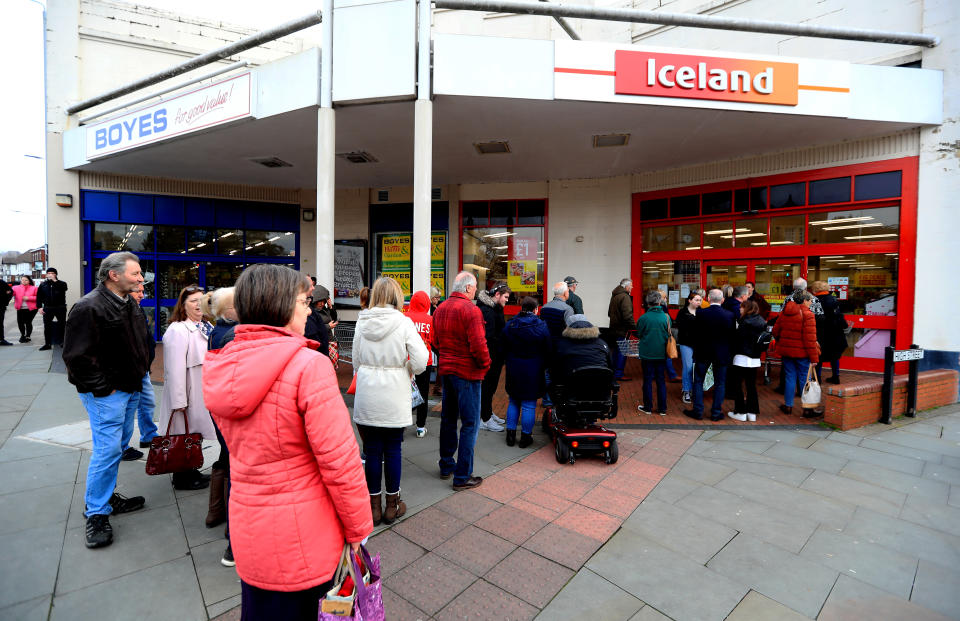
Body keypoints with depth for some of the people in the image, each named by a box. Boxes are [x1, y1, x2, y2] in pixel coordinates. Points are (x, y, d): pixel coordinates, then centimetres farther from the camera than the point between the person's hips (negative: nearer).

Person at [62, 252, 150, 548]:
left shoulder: (130, 304, 10)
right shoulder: (89, 307, -19)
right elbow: (76, 355, -21)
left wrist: (141, 371, 14)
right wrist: (101, 388, -18)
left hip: (129, 388, 9)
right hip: (106, 393, -9)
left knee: (119, 445, 18)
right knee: (108, 449, -6)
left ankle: (107, 496, 33)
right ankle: (96, 513, 9)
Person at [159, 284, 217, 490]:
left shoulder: (206, 327, 9)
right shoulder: (177, 330, -18)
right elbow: (175, 369, -21)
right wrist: (179, 401, -22)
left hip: (201, 393, 8)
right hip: (186, 394, -8)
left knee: (194, 433, 18)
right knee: (183, 435, 6)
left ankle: (190, 472, 32)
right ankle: (182, 478, 21)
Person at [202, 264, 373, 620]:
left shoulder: (219, 367, -2)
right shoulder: (309, 366, -24)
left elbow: (240, 444, 10)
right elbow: (339, 460, -22)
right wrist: (359, 529, -10)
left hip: (247, 531, 6)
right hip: (302, 537, -6)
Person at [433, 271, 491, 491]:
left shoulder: (440, 309, 8)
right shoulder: (471, 310, -17)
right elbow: (478, 345, -21)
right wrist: (485, 364, -5)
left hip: (446, 370, 8)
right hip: (467, 373, -8)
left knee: (448, 419, 19)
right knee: (470, 423, 2)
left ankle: (446, 466, 32)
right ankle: (462, 476, 8)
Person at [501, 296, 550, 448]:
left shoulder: (509, 325, -1)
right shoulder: (541, 327, -10)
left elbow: (504, 350, 6)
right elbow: (547, 351, -4)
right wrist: (542, 367, 10)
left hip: (513, 371, 3)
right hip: (533, 371, -3)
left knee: (513, 402, 16)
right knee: (529, 404, 6)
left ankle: (510, 434, 21)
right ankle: (525, 437, 15)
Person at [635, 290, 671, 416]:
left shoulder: (643, 318, -14)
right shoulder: (666, 317, -8)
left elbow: (638, 335, -1)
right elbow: (669, 334, 4)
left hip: (647, 353, -2)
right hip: (662, 353, 2)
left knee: (648, 380, 8)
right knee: (661, 380, 11)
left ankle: (647, 407, 16)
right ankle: (662, 409, 17)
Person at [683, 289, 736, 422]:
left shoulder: (700, 313, -12)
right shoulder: (729, 315, -8)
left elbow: (695, 334, -6)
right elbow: (732, 335, -1)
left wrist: (696, 350, 7)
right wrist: (727, 350, 13)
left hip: (703, 353, -1)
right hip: (722, 354, 1)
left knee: (698, 382, 10)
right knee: (719, 384, 11)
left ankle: (698, 411, 13)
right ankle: (716, 413, 16)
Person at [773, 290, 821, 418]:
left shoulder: (784, 312, 5)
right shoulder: (807, 314, -13)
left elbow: (775, 331, 11)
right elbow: (810, 338, -17)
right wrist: (814, 357, -14)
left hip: (786, 350, 5)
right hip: (802, 352, -5)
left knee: (790, 377, 13)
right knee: (805, 379, 4)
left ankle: (788, 406, 19)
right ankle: (807, 409, 9)